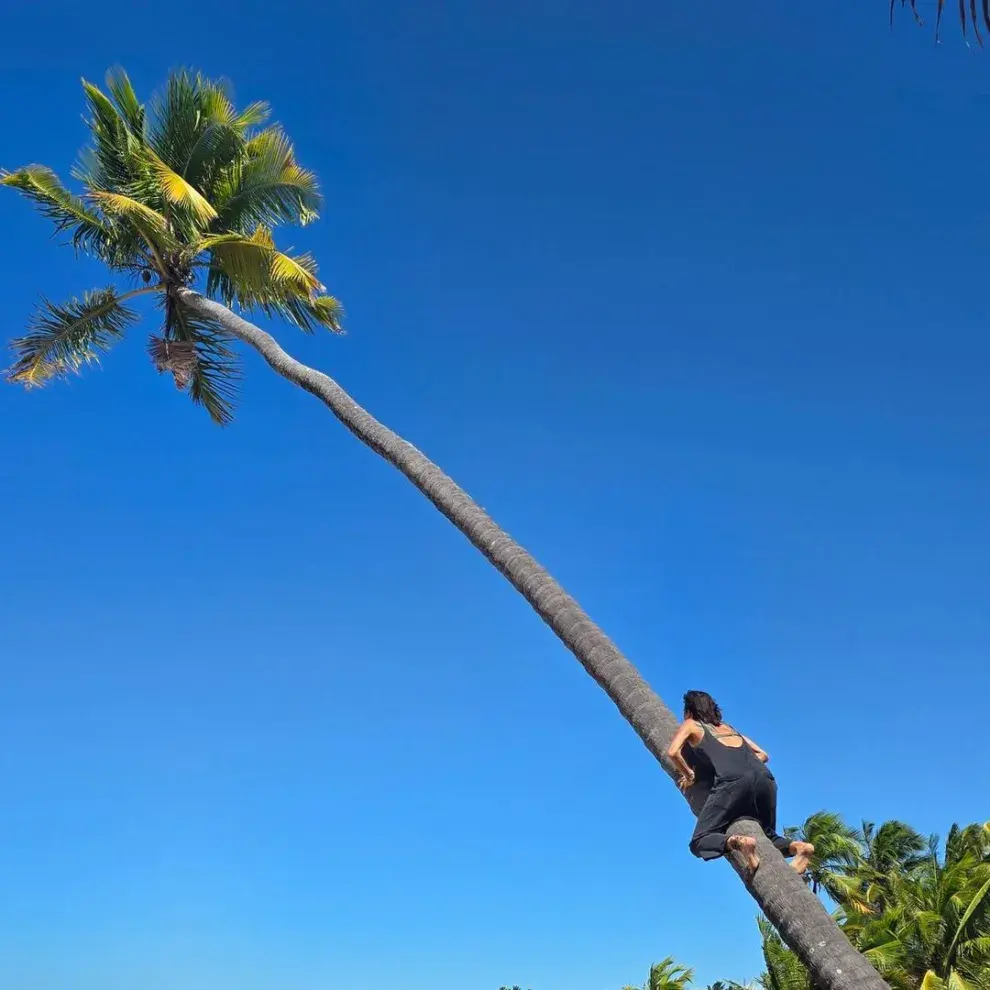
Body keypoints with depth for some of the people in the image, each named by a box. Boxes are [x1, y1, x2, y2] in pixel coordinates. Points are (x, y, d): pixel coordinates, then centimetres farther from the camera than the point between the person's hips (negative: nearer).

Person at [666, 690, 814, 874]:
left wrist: (689, 776, 17)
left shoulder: (690, 725, 23)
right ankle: (797, 846, -8)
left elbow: (673, 752, 5)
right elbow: (762, 755, 33)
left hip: (733, 782, -6)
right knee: (767, 837, 23)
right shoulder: (728, 727, 37)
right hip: (765, 778, 6)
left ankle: (737, 842, -34)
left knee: (699, 842, -5)